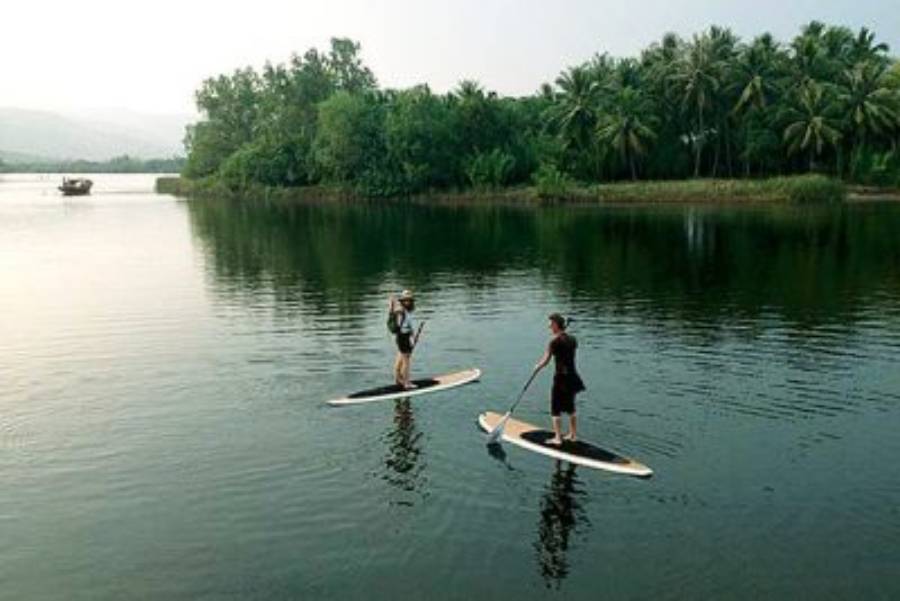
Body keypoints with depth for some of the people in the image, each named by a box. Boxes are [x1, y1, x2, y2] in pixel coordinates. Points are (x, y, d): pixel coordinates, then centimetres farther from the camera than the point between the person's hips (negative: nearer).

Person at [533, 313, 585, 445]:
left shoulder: (555, 341, -16)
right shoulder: (572, 339, 5)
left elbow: (545, 361, -18)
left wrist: (537, 367, 0)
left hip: (561, 377, -7)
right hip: (572, 376, 7)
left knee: (555, 409, 3)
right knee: (570, 406, 20)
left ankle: (557, 438, 3)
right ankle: (573, 434, 28)